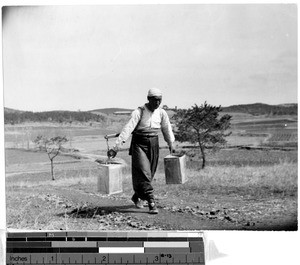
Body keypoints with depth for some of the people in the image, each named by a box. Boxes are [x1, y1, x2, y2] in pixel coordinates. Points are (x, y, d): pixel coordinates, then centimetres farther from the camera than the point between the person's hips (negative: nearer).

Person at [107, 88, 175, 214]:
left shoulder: (162, 113, 0)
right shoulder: (139, 112, -14)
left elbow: (167, 129, 17)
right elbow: (128, 128, -23)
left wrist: (171, 144, 29)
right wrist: (116, 147, -30)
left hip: (153, 144, 5)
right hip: (139, 144, -5)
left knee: (149, 174, 11)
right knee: (143, 173, -13)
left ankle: (137, 197, 34)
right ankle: (151, 203, -13)